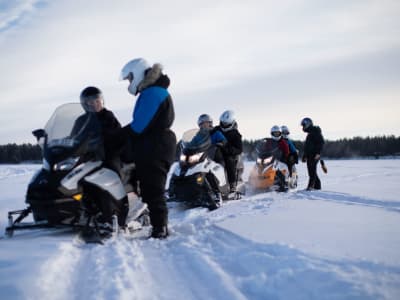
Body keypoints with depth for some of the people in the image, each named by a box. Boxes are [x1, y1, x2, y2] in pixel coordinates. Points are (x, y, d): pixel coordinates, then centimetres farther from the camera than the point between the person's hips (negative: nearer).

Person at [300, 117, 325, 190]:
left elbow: (321, 142, -16)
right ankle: (317, 186, 13)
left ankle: (311, 186, -20)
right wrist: (304, 156, 25)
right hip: (310, 155, 10)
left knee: (312, 171, -15)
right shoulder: (309, 133, 23)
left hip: (314, 156, -10)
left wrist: (318, 153, -24)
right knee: (311, 171, 8)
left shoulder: (316, 132, -6)